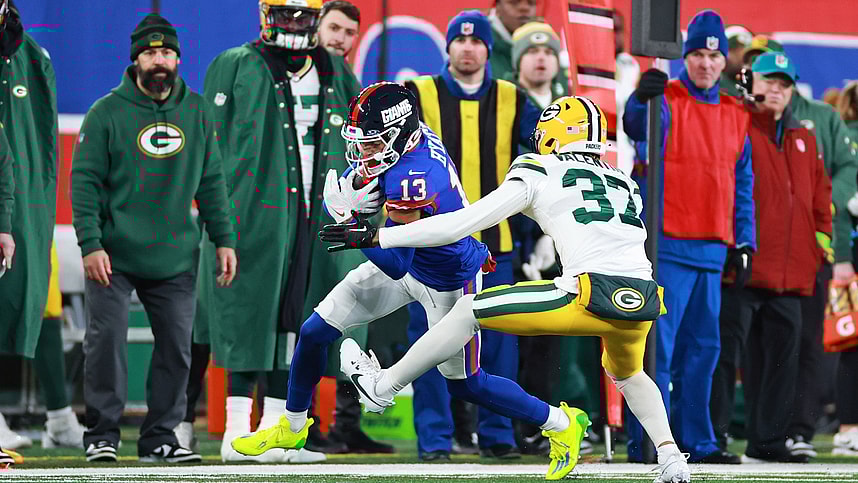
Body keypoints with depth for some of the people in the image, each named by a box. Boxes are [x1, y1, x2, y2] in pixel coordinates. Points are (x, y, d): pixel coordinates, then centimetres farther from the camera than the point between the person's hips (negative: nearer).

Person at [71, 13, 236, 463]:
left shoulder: (197, 112, 8)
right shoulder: (107, 113, -5)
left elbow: (211, 181, 14)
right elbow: (85, 181, -6)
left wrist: (223, 240, 8)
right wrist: (90, 244, -14)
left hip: (176, 258, 4)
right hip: (114, 256, -4)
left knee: (176, 347, 3)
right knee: (106, 340, -6)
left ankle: (160, 436, 13)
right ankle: (102, 433, 5)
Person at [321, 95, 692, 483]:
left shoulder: (540, 173, 11)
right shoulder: (625, 185, 26)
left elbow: (462, 223, 7)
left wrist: (375, 236, 12)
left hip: (595, 298, -5)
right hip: (646, 301, 5)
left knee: (469, 310, 12)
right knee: (628, 374, 38)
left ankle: (382, 386, 24)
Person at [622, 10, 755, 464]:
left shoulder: (735, 115, 16)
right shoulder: (665, 101, -2)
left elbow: (743, 182, 20)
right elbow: (638, 123, -26)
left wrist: (743, 239, 13)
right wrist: (643, 99, -48)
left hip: (712, 251, 6)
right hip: (668, 246, -6)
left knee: (702, 348, 10)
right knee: (657, 345, -8)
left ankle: (695, 440, 17)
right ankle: (646, 442, -7)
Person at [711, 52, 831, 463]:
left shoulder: (803, 140, 20)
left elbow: (820, 193, 26)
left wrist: (822, 232, 13)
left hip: (791, 271, 7)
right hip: (742, 269, -7)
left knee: (781, 356, 9)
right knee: (727, 352, -7)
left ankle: (768, 440, 15)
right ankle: (713, 435, -4)